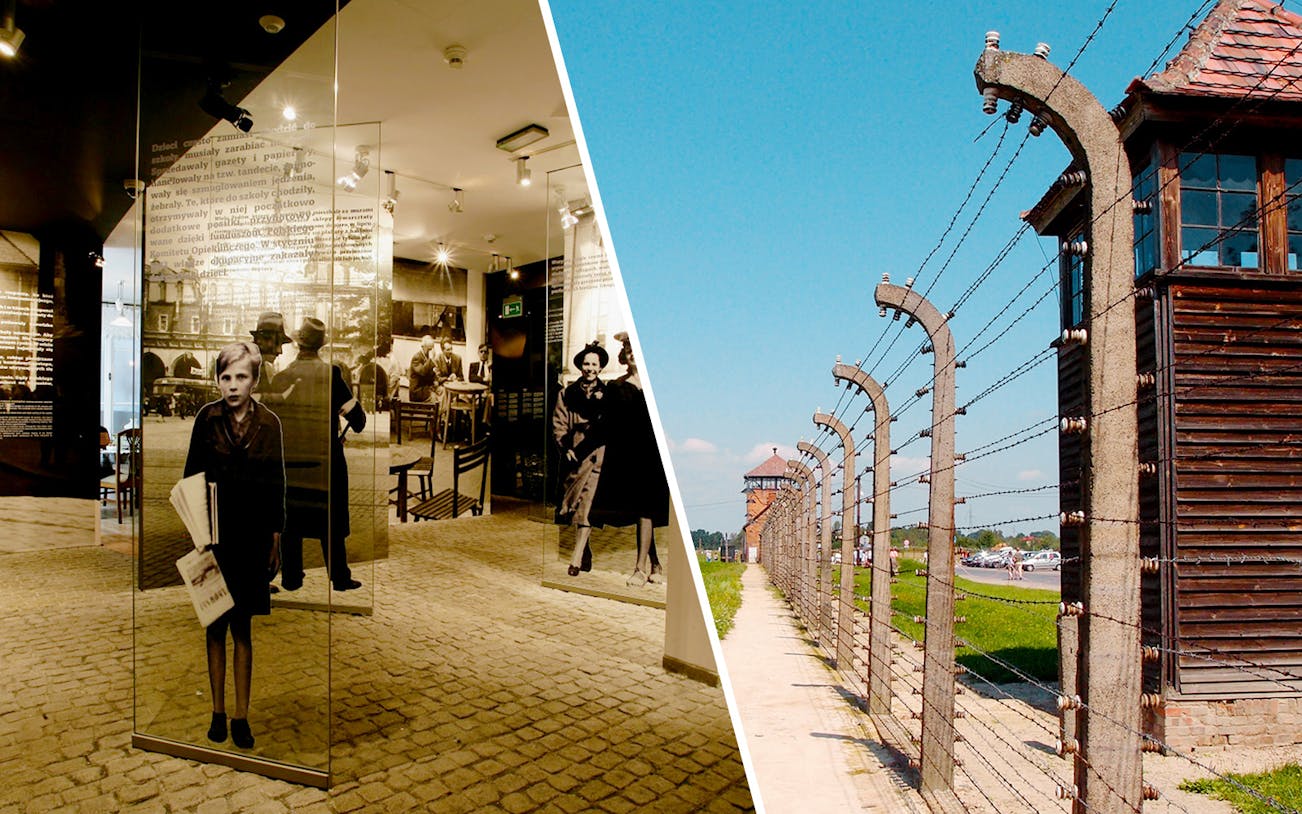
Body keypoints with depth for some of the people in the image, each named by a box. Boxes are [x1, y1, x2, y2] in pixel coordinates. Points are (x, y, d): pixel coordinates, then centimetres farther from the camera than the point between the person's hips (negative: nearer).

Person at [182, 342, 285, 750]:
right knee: (216, 627, 10)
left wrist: (275, 540, 0)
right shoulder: (206, 418, -3)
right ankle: (218, 712, 21)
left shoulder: (269, 424, -3)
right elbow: (191, 478, 2)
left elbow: (275, 487, 1)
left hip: (251, 539, 0)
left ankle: (241, 716, 16)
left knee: (243, 629, 8)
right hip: (213, 534, 0)